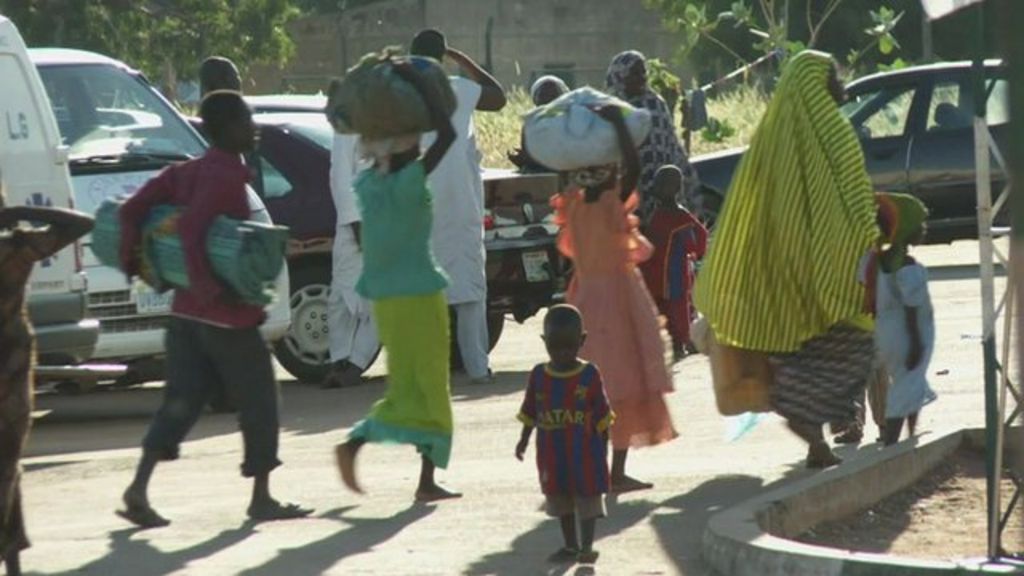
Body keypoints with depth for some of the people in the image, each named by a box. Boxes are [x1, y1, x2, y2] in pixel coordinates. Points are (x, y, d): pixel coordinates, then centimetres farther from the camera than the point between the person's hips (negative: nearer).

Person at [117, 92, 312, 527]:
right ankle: (261, 498, 12)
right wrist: (208, 288, -27)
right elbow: (190, 227, -29)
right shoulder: (228, 178, -15)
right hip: (228, 312, -8)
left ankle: (139, 488, -6)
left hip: (186, 311, 8)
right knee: (258, 401, 6)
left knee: (181, 400, 7)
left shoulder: (184, 172, 10)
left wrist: (134, 264, 7)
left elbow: (131, 210, 5)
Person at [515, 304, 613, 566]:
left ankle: (587, 545, 3)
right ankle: (570, 545, 23)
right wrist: (524, 439, 3)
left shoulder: (590, 375, -7)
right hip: (552, 454, 3)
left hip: (585, 451, -3)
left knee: (587, 496, -1)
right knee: (560, 498, 12)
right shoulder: (539, 376, -1)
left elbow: (602, 416, -2)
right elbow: (529, 413, 7)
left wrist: (603, 447, -2)